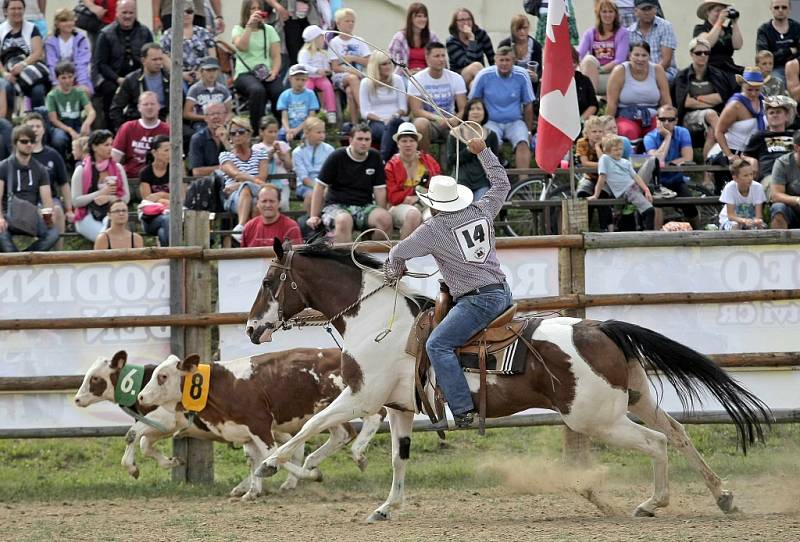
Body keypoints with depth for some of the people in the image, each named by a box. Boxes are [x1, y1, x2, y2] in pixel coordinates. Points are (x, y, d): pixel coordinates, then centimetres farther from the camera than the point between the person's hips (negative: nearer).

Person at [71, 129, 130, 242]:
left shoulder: (118, 168, 12)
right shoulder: (81, 171, 2)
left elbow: (126, 197, 9)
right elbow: (76, 201, -4)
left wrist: (109, 198, -12)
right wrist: (101, 193, -11)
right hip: (88, 217, -2)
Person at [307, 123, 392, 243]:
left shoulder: (375, 158, 9)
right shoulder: (337, 157, 0)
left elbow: (379, 189, 11)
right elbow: (320, 187, 1)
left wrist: (381, 213, -2)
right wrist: (314, 216, -3)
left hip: (365, 206, 3)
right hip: (337, 205, -3)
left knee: (386, 218, -27)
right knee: (344, 220, -39)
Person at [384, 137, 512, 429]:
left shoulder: (433, 229, -7)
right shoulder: (482, 210, 8)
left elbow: (398, 253, 4)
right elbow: (502, 184, 27)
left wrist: (396, 271, 27)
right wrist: (483, 152, 32)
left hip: (477, 300, -8)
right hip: (504, 292, 8)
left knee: (438, 345, -14)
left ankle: (463, 411, -25)